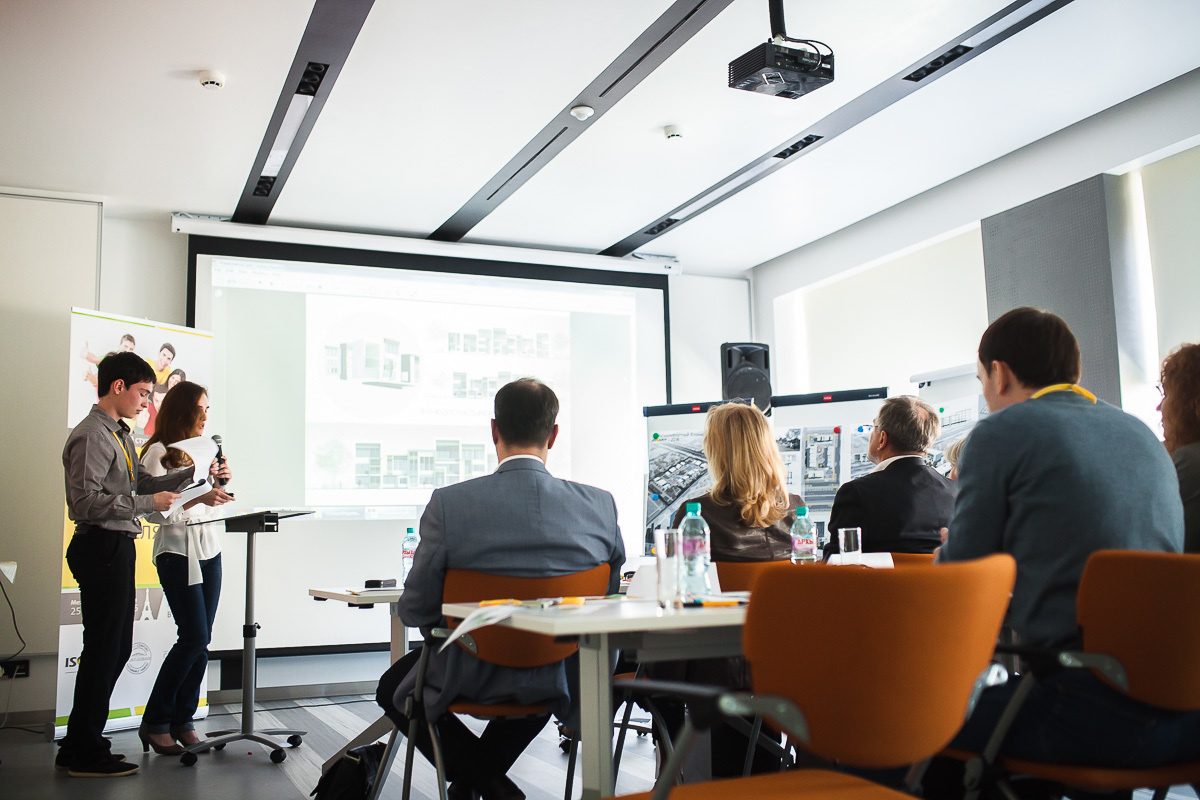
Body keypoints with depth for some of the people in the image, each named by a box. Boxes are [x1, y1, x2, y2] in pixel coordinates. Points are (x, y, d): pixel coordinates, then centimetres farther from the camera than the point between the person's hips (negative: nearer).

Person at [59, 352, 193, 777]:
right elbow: (87, 501, -22)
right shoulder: (92, 436, -14)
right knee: (103, 649, -3)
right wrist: (149, 503, -19)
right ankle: (85, 754, 9)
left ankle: (78, 748, 25)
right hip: (101, 548, -10)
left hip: (118, 548, 10)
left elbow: (139, 484, 17)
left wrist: (190, 477, 6)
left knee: (116, 647, 14)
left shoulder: (120, 434, 17)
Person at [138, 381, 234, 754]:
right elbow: (156, 511, -14)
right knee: (194, 637, -10)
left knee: (200, 640, 5)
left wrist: (221, 481, 5)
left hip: (209, 549, 7)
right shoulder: (158, 452, -7)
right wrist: (198, 497, -24)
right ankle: (155, 721, 4)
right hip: (177, 551, -7)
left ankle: (183, 721, 13)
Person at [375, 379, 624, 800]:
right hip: (557, 683, 3)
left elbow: (416, 611, -11)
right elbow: (608, 596, 3)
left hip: (471, 679, -3)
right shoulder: (600, 505, -12)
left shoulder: (449, 504, -19)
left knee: (393, 687, 29)